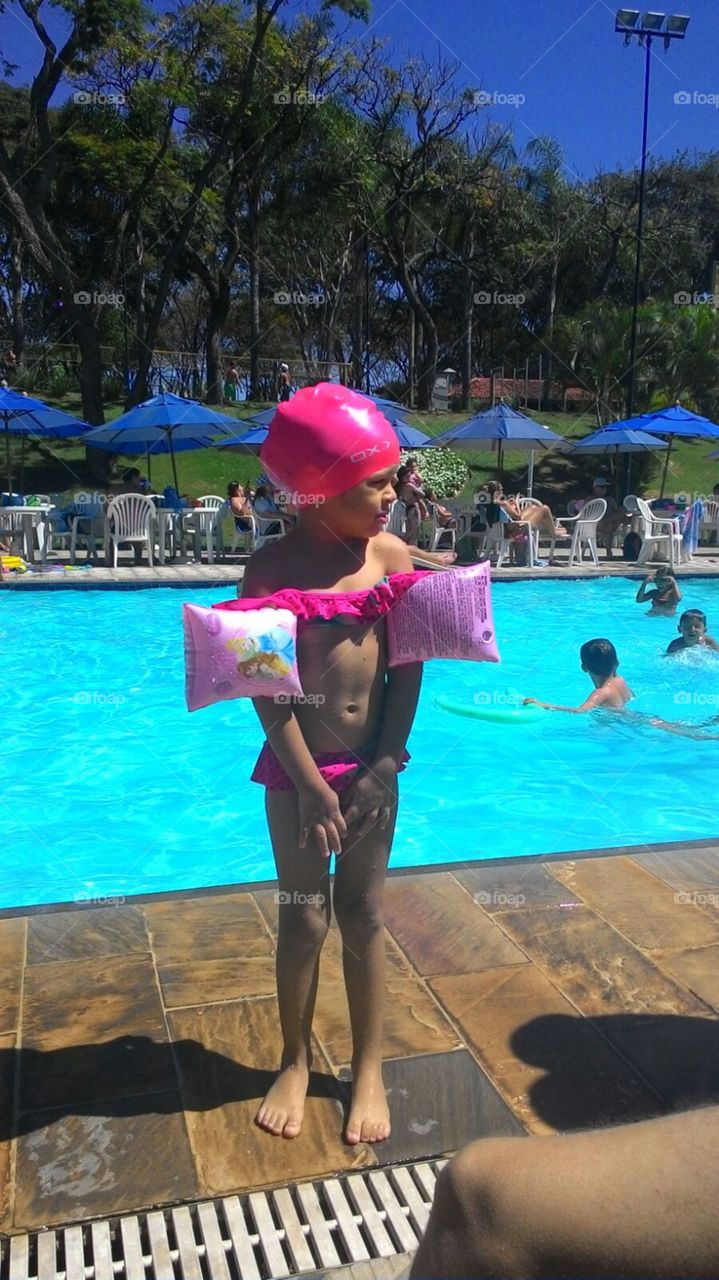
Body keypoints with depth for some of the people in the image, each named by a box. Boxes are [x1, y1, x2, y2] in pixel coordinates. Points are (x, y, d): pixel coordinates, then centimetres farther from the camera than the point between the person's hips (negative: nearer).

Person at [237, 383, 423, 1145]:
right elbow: (267, 688, -12)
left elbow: (408, 667, -2)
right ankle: (295, 1063, 31)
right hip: (297, 767, -2)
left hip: (372, 763, 2)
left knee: (363, 915, 12)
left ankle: (369, 1069, 29)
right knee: (304, 919, 9)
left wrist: (384, 766, -8)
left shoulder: (391, 555, -3)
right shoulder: (273, 567, -11)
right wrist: (311, 783, -14)